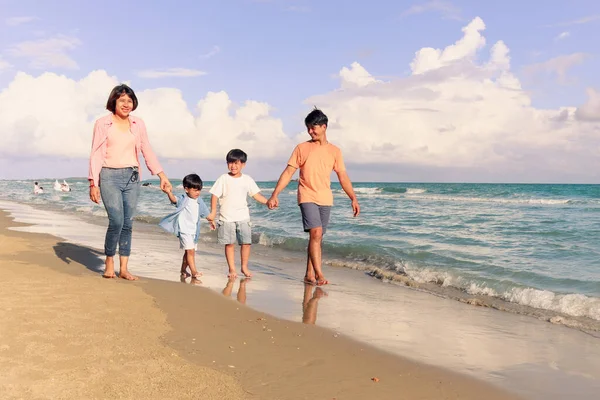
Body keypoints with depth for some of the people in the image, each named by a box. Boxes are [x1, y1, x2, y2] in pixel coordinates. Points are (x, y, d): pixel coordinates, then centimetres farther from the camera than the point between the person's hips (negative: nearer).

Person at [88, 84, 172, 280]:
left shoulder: (138, 124, 9)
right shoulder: (102, 123, -1)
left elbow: (147, 152, 11)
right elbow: (96, 154, -2)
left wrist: (162, 175, 5)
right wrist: (93, 183, -8)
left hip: (132, 177, 4)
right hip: (110, 177, -3)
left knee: (128, 223, 4)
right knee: (116, 221, -15)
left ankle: (124, 268, 12)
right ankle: (109, 261, 8)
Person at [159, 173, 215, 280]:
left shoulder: (199, 201, 8)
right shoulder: (183, 200, -11)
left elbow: (205, 212, 23)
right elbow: (174, 200, -31)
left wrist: (211, 220, 31)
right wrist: (169, 192, -50)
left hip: (194, 231, 7)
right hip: (184, 230, -7)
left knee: (189, 252, 15)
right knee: (190, 251, -14)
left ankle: (183, 271, 28)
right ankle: (194, 272, -14)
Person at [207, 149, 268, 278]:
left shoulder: (247, 179, 5)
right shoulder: (223, 179, -1)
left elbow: (256, 195, 6)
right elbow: (215, 195, -1)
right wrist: (213, 212, -9)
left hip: (243, 217, 2)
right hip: (227, 218, -1)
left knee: (246, 242, -4)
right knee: (229, 244, 1)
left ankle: (244, 267, 12)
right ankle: (232, 269, 11)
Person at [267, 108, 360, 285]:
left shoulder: (335, 151, 7)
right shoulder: (302, 148, 2)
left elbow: (343, 177, 8)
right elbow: (288, 172, -1)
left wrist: (354, 199, 1)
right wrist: (274, 195, -8)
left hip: (325, 199, 3)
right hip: (307, 197, -3)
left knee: (317, 237, 7)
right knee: (316, 233, -18)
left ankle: (309, 275, 18)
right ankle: (319, 275, -18)